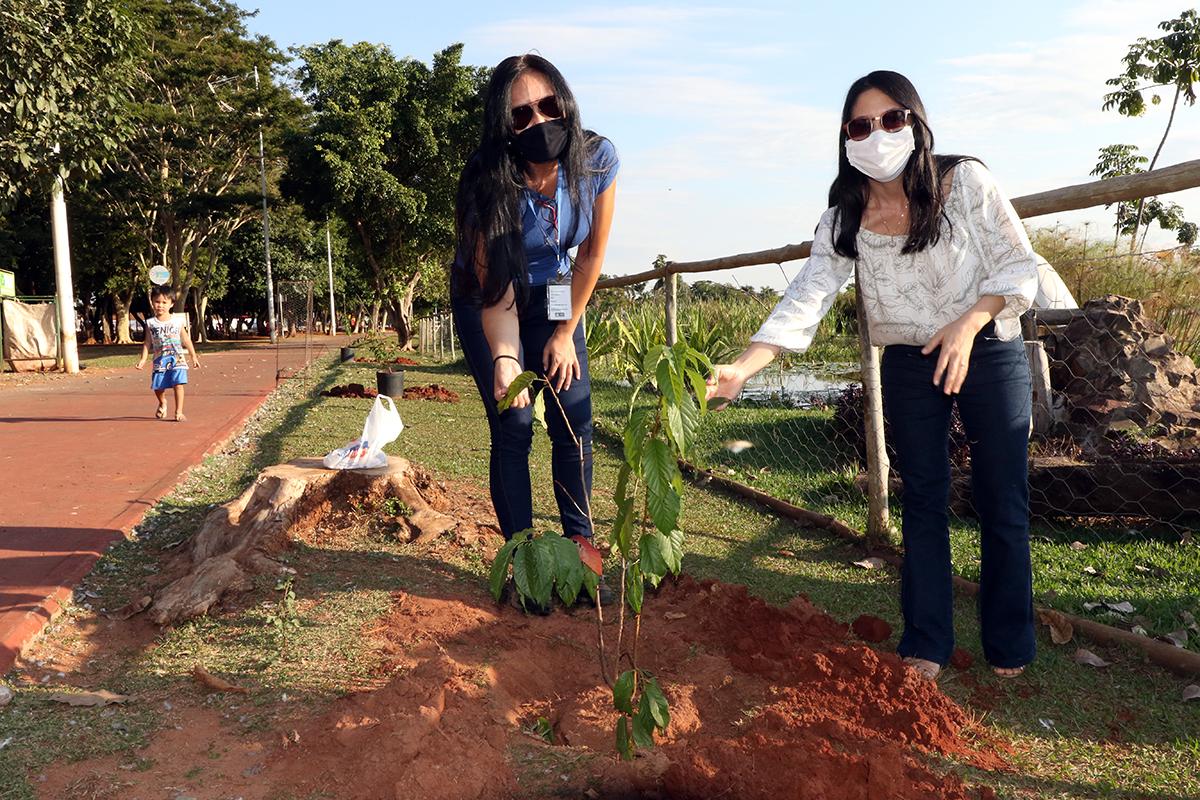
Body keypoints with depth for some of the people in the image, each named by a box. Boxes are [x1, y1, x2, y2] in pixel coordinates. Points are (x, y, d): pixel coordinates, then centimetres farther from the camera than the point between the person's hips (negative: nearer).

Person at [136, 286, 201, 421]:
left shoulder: (177, 322, 2)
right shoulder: (150, 323, 4)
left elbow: (186, 340, 8)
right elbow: (147, 342, 7)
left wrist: (194, 357, 8)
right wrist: (143, 359, -1)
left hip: (177, 360, -2)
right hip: (160, 361, 2)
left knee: (178, 385, -12)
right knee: (158, 387, 5)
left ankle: (179, 412, -4)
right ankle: (162, 403, 38)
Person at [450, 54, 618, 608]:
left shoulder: (597, 159, -21)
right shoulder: (489, 182, -30)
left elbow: (592, 252, -9)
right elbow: (495, 293, -28)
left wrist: (566, 333, -6)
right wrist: (504, 359, -45)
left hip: (553, 295, 3)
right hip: (487, 302, -3)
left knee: (575, 423, -5)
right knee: (513, 426, -10)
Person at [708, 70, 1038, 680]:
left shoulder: (964, 181, -12)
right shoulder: (846, 217, -8)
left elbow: (1019, 264, -8)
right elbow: (805, 298, -18)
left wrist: (968, 322, -26)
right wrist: (742, 367, -32)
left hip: (989, 352, -1)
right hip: (908, 366, 2)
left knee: (1002, 503, 3)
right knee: (922, 502, 7)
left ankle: (1009, 647, 20)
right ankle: (926, 646, 16)